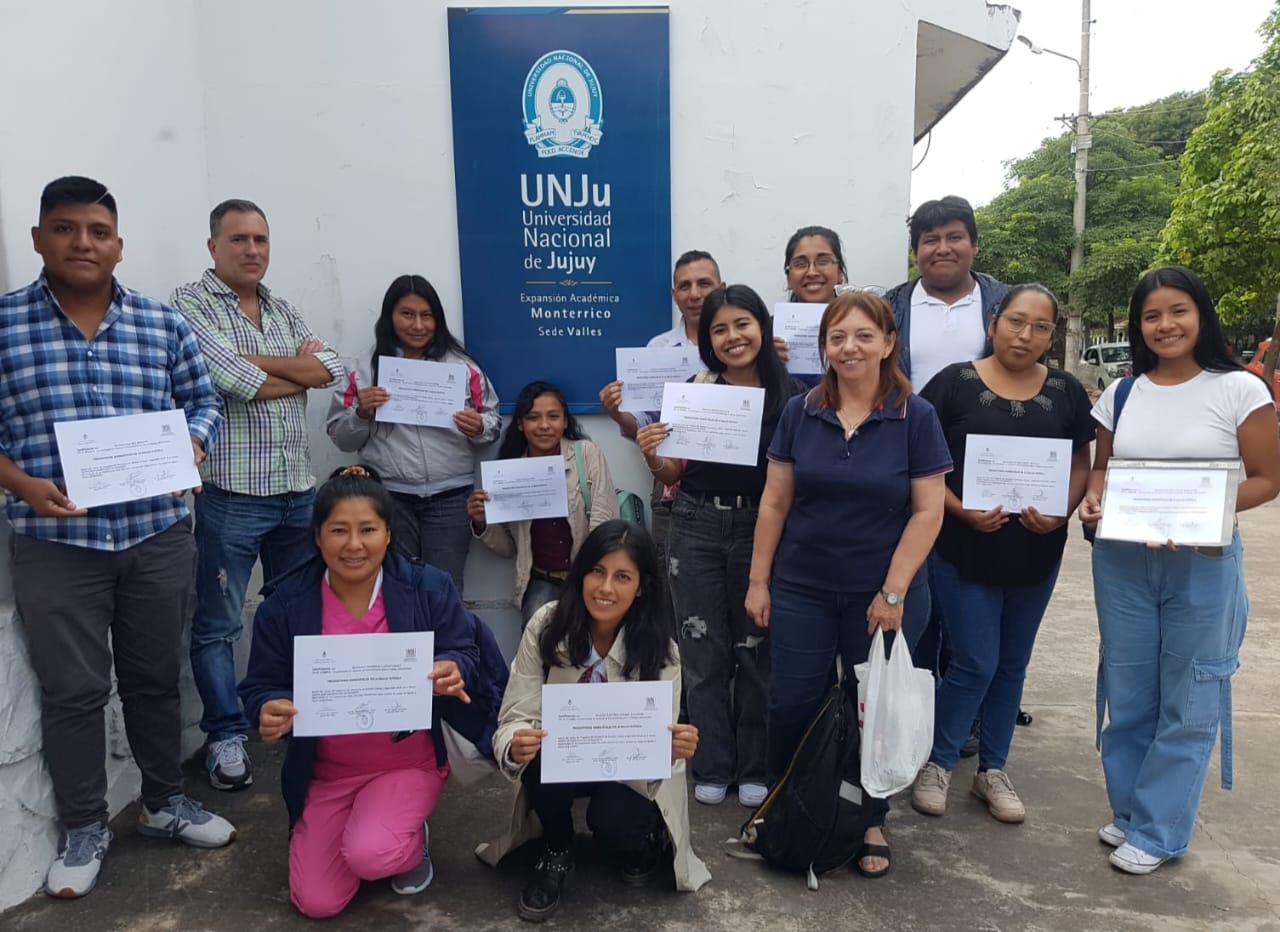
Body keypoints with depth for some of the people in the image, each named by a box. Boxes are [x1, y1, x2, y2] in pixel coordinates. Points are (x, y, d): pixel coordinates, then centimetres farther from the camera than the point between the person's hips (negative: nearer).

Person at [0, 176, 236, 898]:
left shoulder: (165, 324, 5)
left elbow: (204, 403, 9)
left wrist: (190, 448, -10)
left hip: (159, 533, 2)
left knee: (157, 677, 15)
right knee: (73, 690, 8)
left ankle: (166, 802, 33)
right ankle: (84, 828, 26)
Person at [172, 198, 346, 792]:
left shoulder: (282, 310, 13)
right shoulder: (190, 304, -5)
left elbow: (330, 369, -2)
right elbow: (236, 382, -19)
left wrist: (256, 363, -12)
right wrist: (299, 370, -5)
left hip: (298, 490, 6)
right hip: (232, 493, -6)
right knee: (218, 624, 4)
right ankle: (226, 735, 18)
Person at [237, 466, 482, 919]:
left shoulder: (428, 587, -12)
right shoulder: (284, 603, -9)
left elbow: (463, 653, -5)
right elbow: (261, 686, -3)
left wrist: (453, 671, -30)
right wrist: (269, 711, -27)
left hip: (408, 761, -2)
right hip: (325, 771, 3)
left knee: (368, 857, -26)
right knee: (316, 902, -2)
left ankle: (411, 840, 12)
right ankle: (369, 834, 30)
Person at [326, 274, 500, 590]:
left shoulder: (462, 367, 3)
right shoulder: (366, 370, 4)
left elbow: (493, 424, 7)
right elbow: (341, 439, 7)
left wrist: (478, 428, -14)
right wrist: (361, 414, -12)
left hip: (449, 499, 0)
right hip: (389, 499, 1)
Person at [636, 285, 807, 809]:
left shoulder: (790, 393, -3)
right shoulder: (694, 390, 1)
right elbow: (674, 475, 6)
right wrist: (651, 456, -14)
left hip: (760, 528, -1)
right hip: (697, 528, 1)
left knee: (756, 650, 10)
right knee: (703, 651, 8)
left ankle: (754, 769, 27)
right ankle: (712, 768, 24)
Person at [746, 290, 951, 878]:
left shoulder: (916, 418, -7)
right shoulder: (799, 413, 0)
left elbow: (927, 512, -7)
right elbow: (774, 503, 2)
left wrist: (893, 592, -11)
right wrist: (758, 580, 0)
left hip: (882, 594, -1)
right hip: (801, 590, 2)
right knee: (792, 705, 8)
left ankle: (871, 824, 32)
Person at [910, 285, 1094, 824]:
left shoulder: (1066, 392, 4)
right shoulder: (954, 383, -7)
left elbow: (1080, 464, 7)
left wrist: (1062, 513, -12)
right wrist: (961, 510, -20)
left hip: (1037, 554, 4)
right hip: (965, 551, -4)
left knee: (1012, 665, 14)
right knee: (975, 664, -2)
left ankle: (992, 770, 32)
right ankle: (938, 763, 20)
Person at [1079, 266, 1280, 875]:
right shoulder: (1120, 394, 5)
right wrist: (1093, 497, -8)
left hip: (1203, 565, -3)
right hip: (1121, 562, 3)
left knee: (1187, 703, 5)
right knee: (1126, 695, 13)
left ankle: (1156, 831, 20)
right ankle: (1130, 811, 31)